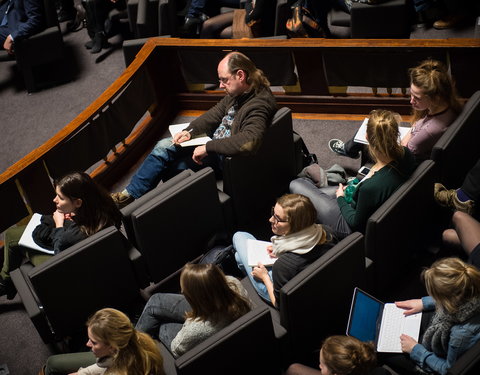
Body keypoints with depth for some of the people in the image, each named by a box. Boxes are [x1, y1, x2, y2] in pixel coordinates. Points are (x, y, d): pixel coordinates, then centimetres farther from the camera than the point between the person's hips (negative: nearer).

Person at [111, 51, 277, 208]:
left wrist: (208, 147, -35)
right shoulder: (237, 92, 1)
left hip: (225, 157, -9)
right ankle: (130, 193, 4)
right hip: (213, 144, 9)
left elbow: (248, 142, -43)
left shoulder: (260, 104, -28)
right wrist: (190, 131, -6)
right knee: (164, 146, -3)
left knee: (166, 168, -9)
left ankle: (132, 194, 12)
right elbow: (215, 113, 11)